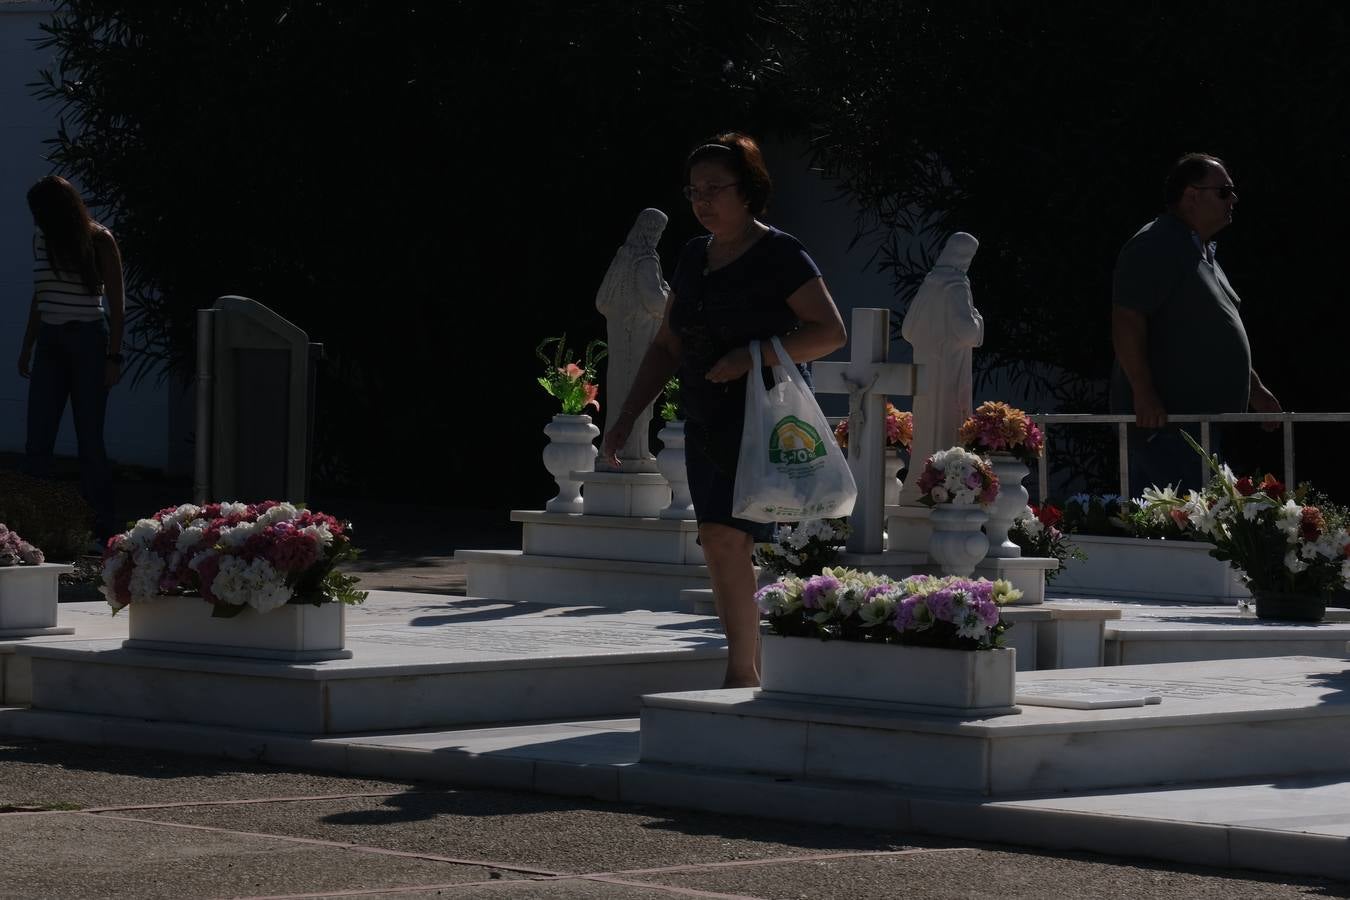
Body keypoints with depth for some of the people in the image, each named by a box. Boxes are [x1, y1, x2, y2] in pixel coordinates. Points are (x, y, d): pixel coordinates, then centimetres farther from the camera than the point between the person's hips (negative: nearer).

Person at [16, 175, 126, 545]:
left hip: (88, 341, -4)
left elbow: (116, 302, -4)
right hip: (50, 343, 4)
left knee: (90, 438, -3)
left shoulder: (99, 241, -5)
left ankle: (104, 525, 3)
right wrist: (27, 348, 16)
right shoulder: (43, 240, 8)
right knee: (38, 440, -6)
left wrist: (113, 356, -9)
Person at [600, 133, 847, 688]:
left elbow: (831, 331, -11)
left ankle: (742, 672, -17)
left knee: (725, 535, -20)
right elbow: (667, 348, 20)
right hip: (706, 427, 7)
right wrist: (626, 417, 13)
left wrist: (755, 356, -20)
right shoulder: (694, 258, 14)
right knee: (722, 548, 7)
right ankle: (751, 676, 15)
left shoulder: (779, 256, -7)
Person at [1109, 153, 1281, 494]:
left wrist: (1254, 389, 28)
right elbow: (1126, 322, -20)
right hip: (1162, 415, -10)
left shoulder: (1202, 252, 22)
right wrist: (1144, 394, -24)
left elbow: (1218, 335, 31)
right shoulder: (1155, 247, -12)